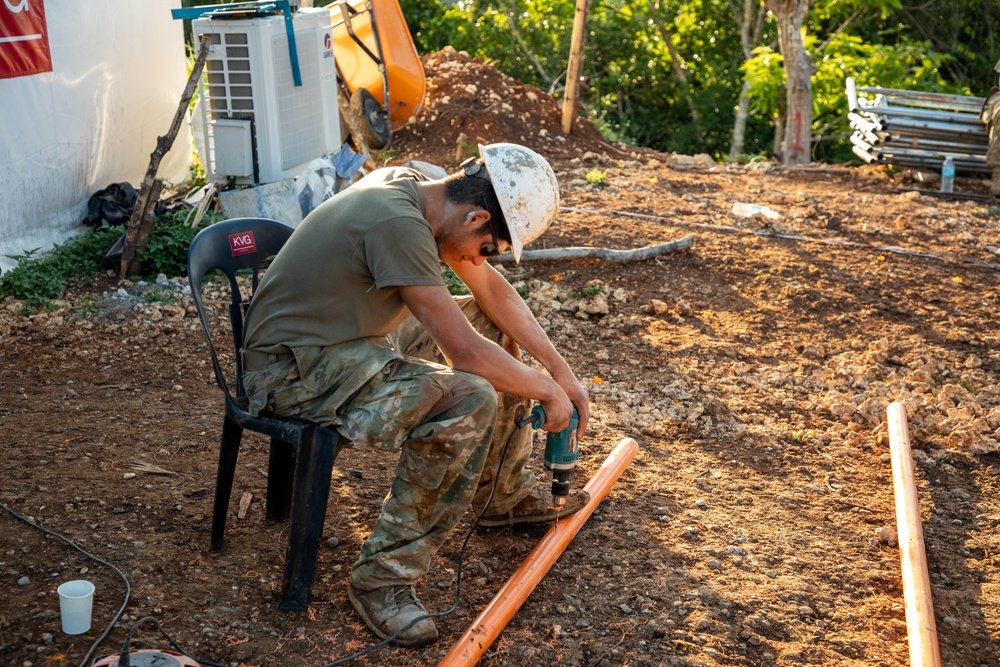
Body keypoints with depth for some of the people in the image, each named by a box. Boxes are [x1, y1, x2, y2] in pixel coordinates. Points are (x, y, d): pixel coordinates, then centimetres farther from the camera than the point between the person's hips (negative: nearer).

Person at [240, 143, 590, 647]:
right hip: (293, 370, -10)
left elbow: (491, 288, 12)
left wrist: (560, 368, 9)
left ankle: (502, 495, 27)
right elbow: (463, 352, -28)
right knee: (470, 400, -28)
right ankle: (383, 577, -17)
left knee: (495, 323, 14)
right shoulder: (398, 224, -28)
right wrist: (548, 391, -12)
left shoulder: (416, 189, 2)